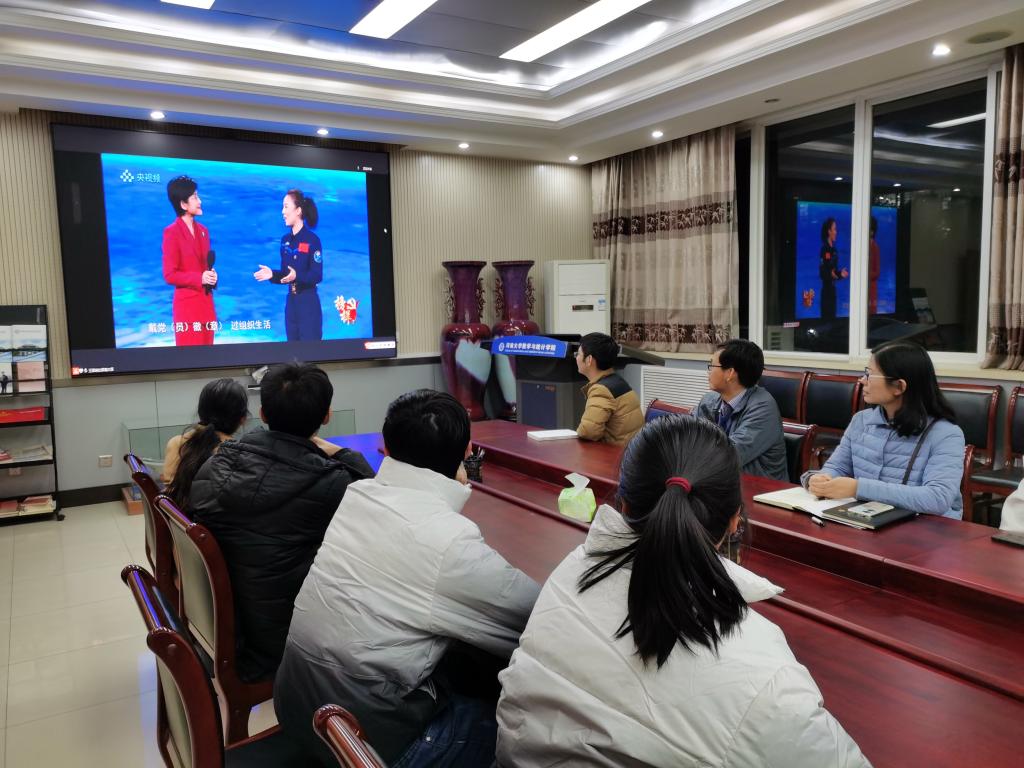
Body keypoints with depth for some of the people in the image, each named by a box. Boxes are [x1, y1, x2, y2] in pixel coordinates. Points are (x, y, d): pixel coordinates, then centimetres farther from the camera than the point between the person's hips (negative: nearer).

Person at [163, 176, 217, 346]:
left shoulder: (202, 230, 11)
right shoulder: (171, 232, -10)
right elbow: (169, 275, -12)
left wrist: (212, 275, -2)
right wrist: (199, 278, -20)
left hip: (206, 301, 7)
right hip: (186, 304, -7)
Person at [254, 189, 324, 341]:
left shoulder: (312, 239, -11)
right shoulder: (285, 239, 9)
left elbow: (317, 275, -14)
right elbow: (286, 274, 13)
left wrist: (297, 276, -28)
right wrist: (272, 274, -5)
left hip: (308, 302, -7)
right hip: (291, 301, 7)